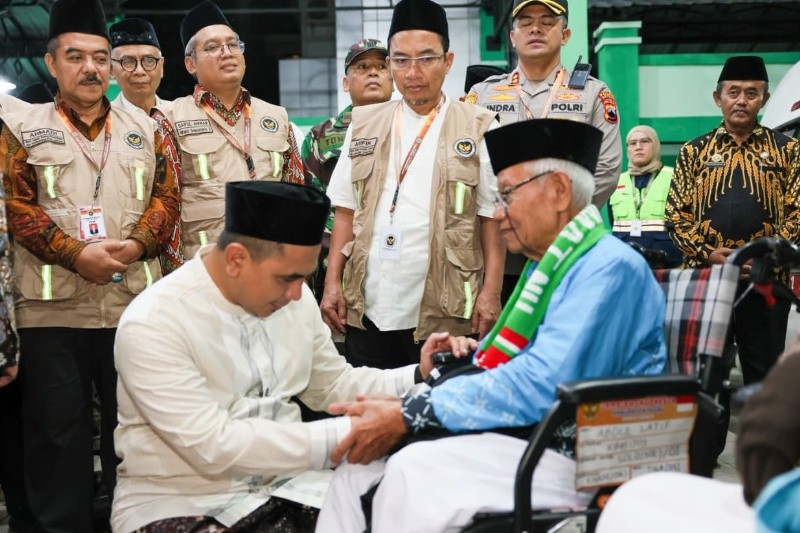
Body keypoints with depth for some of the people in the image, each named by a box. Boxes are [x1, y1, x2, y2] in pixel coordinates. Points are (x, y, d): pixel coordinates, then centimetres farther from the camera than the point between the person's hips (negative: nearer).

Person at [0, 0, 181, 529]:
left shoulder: (145, 129, 13)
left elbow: (167, 196, 7)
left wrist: (137, 244, -12)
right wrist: (75, 253, -16)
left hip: (136, 306, 2)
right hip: (52, 310, -2)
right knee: (57, 432, 5)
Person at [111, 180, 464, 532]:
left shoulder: (294, 299, 0)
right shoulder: (152, 324, -19)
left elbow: (333, 385, 14)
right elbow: (213, 445, -25)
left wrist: (419, 376, -3)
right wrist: (343, 434, -25)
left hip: (280, 486, 6)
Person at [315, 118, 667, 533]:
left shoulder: (610, 269, -13)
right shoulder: (545, 266, 19)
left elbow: (540, 386, -23)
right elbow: (497, 369, 22)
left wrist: (409, 415, -20)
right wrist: (407, 403, 4)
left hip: (574, 457, -9)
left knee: (414, 473, -28)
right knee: (358, 471, -4)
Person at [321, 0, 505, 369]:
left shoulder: (477, 129, 3)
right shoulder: (363, 126, 12)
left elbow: (492, 218, 0)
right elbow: (346, 212, 13)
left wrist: (491, 293, -7)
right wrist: (332, 283, 6)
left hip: (445, 313, -3)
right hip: (368, 311, 3)